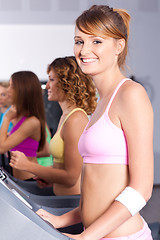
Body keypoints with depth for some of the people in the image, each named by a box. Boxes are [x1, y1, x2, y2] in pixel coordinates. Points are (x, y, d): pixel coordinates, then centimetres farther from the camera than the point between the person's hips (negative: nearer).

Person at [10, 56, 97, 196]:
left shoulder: (75, 119, -15)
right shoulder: (66, 116, 14)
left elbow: (71, 177, -16)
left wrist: (27, 166, -12)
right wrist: (50, 178, 8)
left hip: (73, 201, -8)